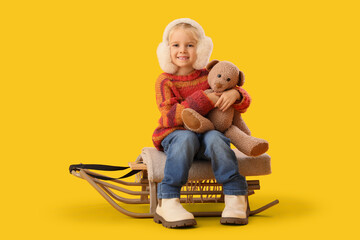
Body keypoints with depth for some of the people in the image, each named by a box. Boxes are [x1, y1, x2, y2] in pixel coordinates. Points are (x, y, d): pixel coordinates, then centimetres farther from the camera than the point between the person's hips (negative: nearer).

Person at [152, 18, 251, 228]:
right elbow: (171, 117, -17)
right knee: (185, 139, -36)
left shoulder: (209, 76, 6)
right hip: (175, 134, -2)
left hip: (206, 133, 2)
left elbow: (244, 103, 9)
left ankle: (236, 198, -27)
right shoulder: (165, 81, -2)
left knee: (215, 138, -32)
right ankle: (167, 203, -38)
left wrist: (235, 94, -17)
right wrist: (204, 99, -22)